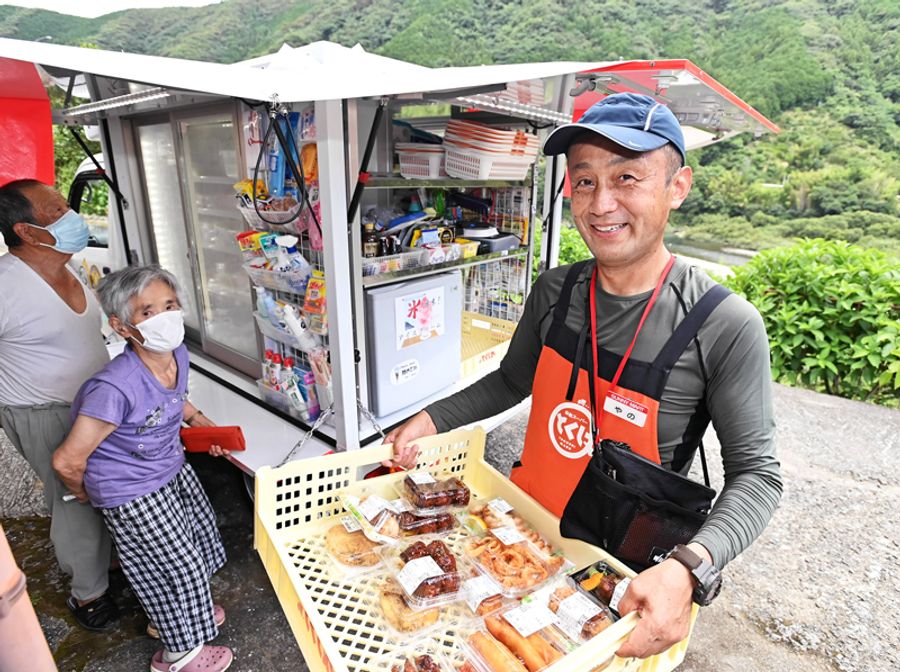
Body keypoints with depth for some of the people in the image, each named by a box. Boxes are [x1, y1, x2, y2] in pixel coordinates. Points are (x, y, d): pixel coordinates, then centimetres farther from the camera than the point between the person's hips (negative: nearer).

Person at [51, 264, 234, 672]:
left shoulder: (177, 355, -13)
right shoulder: (115, 387, -36)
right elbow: (67, 460, -24)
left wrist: (199, 421, -1)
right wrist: (84, 492, -4)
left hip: (172, 470, 8)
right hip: (133, 494, -8)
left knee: (199, 539, 24)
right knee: (178, 566, 9)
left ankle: (170, 617, 54)